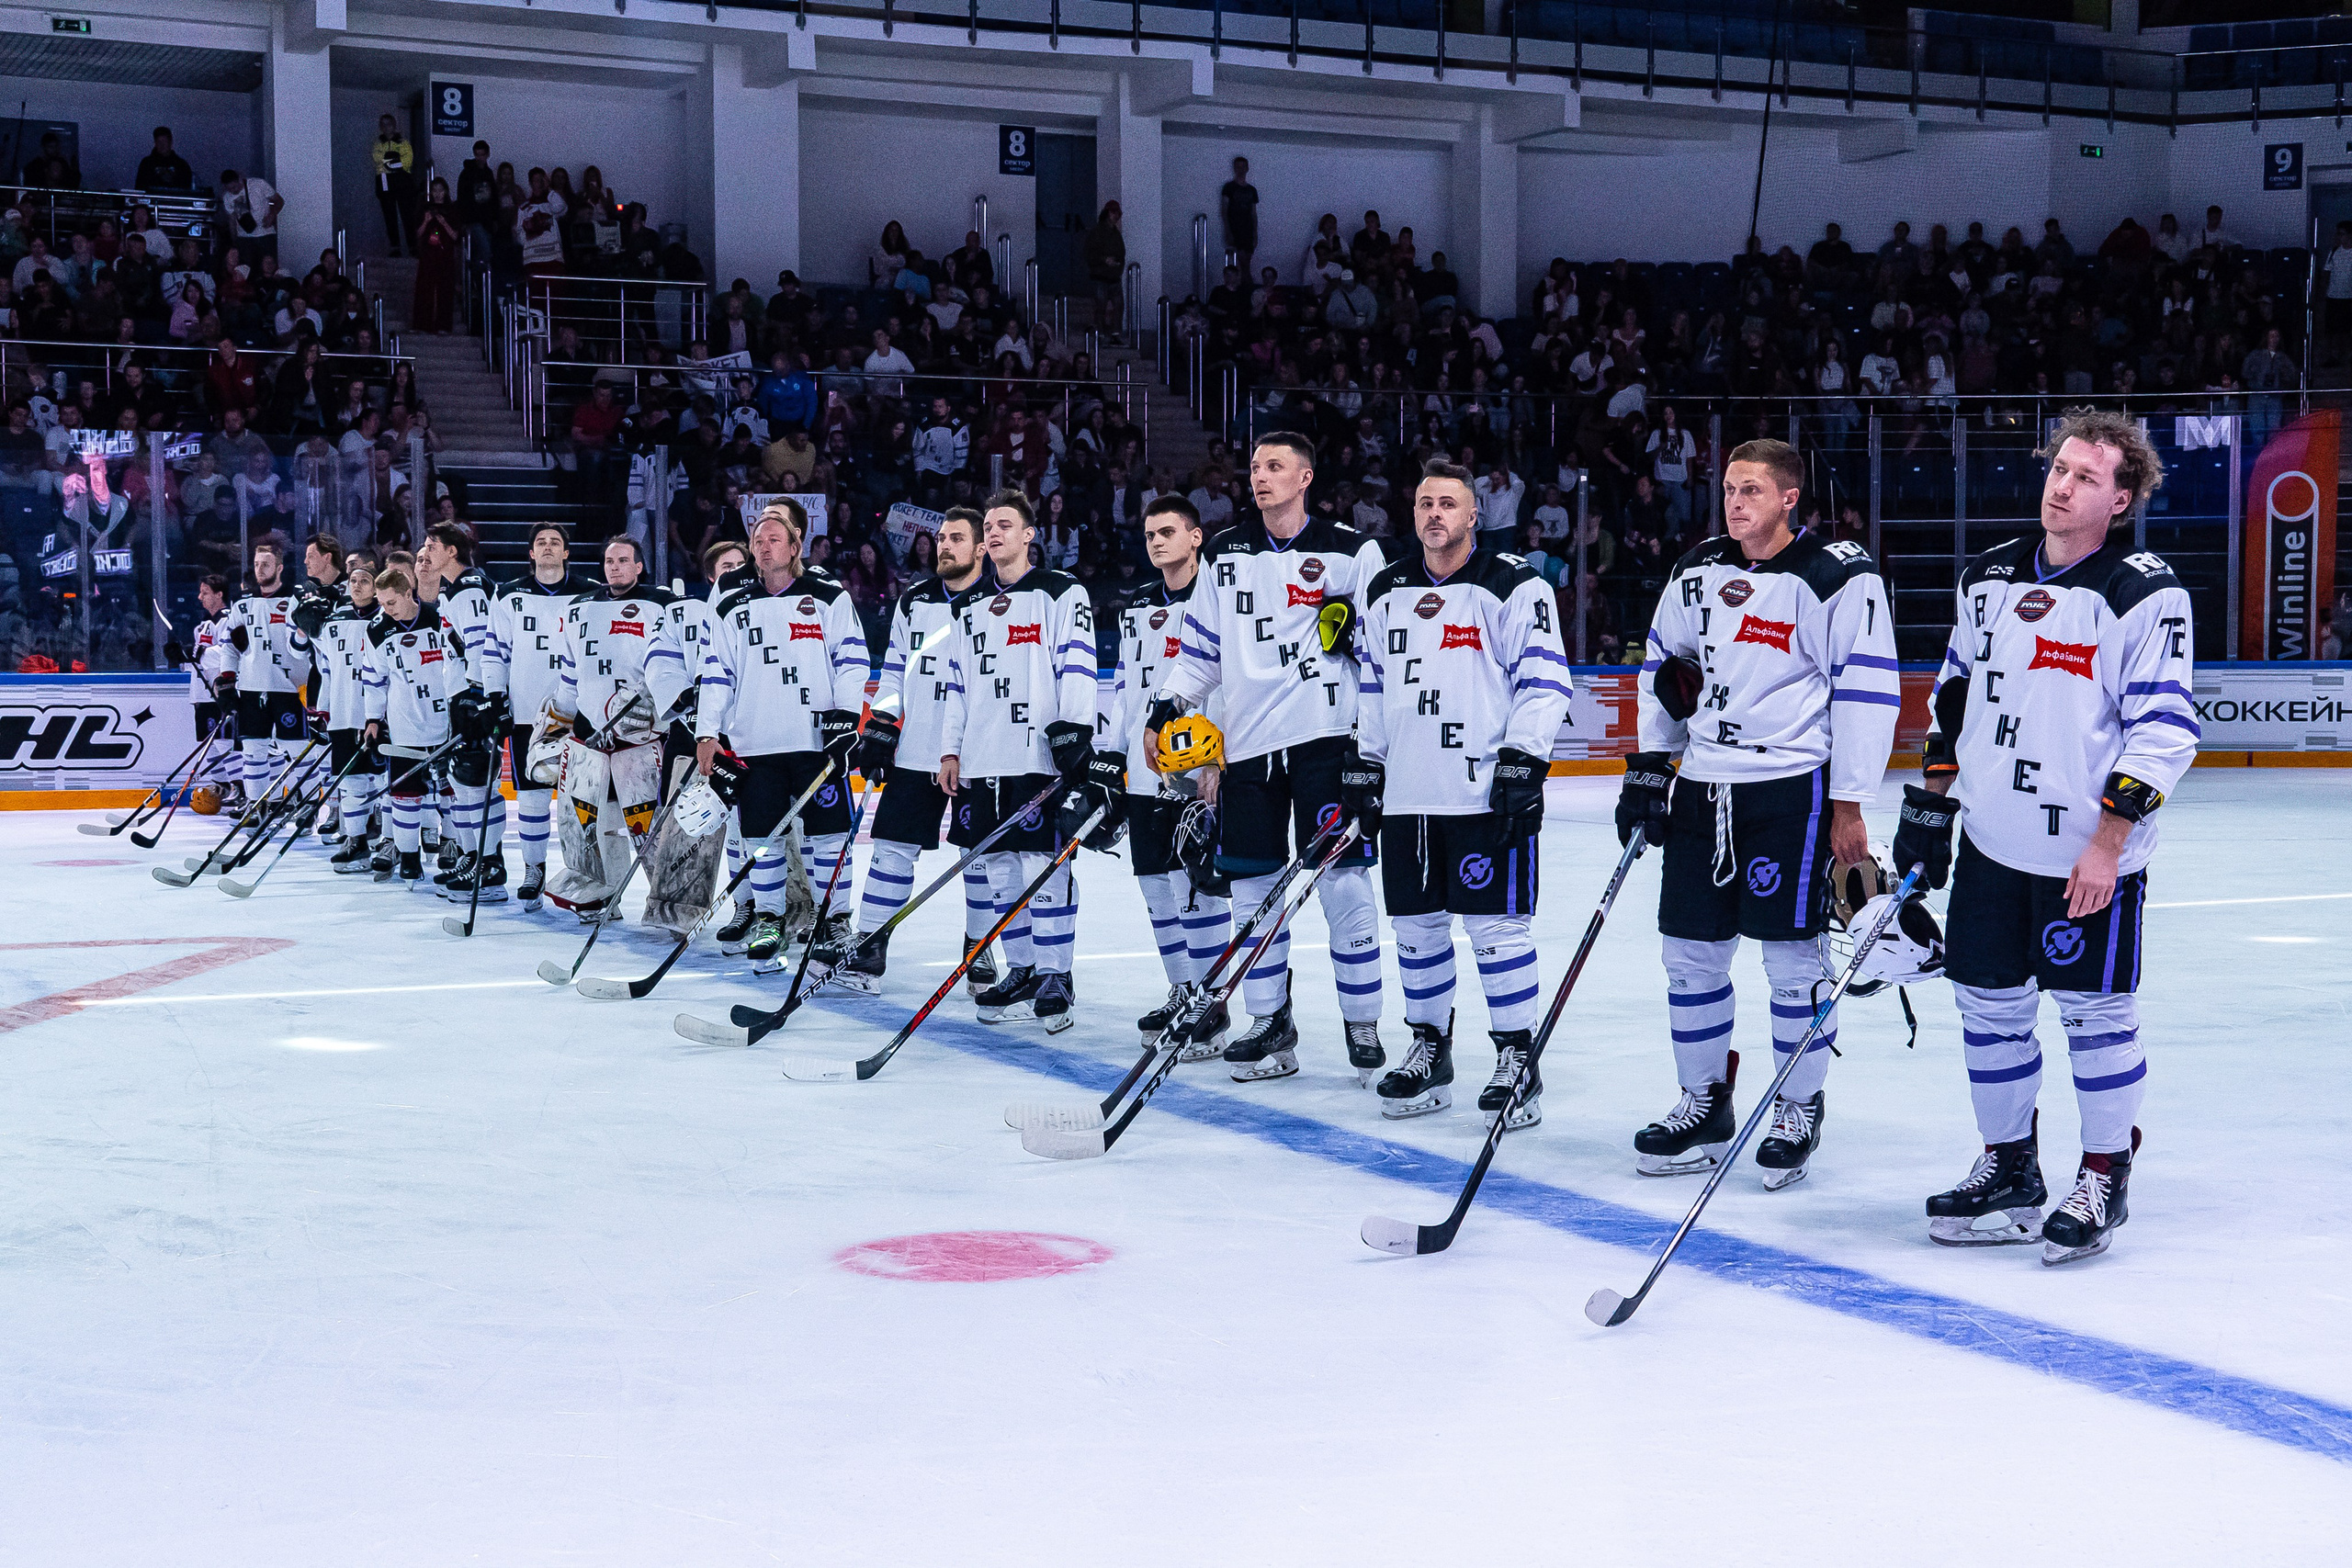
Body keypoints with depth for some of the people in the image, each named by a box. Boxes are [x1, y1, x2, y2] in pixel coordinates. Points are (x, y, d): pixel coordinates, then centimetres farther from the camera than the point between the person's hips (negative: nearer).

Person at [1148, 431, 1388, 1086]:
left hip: (1325, 737, -4)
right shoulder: (1223, 555, 14)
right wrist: (1168, 705, 3)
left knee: (1342, 881, -7)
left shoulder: (1352, 552, 2)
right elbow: (1203, 650, 18)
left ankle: (1363, 1027, 3)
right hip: (1247, 743, 4)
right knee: (1253, 889, 5)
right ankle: (1271, 1028, 15)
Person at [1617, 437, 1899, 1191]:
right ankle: (1704, 1102, 23)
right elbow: (1663, 669, 22)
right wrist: (1649, 764, 15)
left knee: (1793, 957, 0)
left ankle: (1799, 1111, 14)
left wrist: (1849, 805, -13)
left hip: (1792, 788, -6)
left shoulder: (1840, 578, -9)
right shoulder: (1697, 574, 10)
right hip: (1702, 785, 6)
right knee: (1690, 952, 9)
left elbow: (1867, 692, -10)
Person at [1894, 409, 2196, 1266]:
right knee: (1989, 1004, 10)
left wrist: (2108, 841, -18)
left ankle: (2105, 1178, 17)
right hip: (1992, 841, 6)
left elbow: (2163, 728, -14)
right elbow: (1954, 694, 18)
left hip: (2092, 852, -6)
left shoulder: (2146, 593, -11)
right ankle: (2009, 1171, 24)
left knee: (2094, 1011, 3)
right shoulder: (1988, 576, 8)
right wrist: (1930, 802, 14)